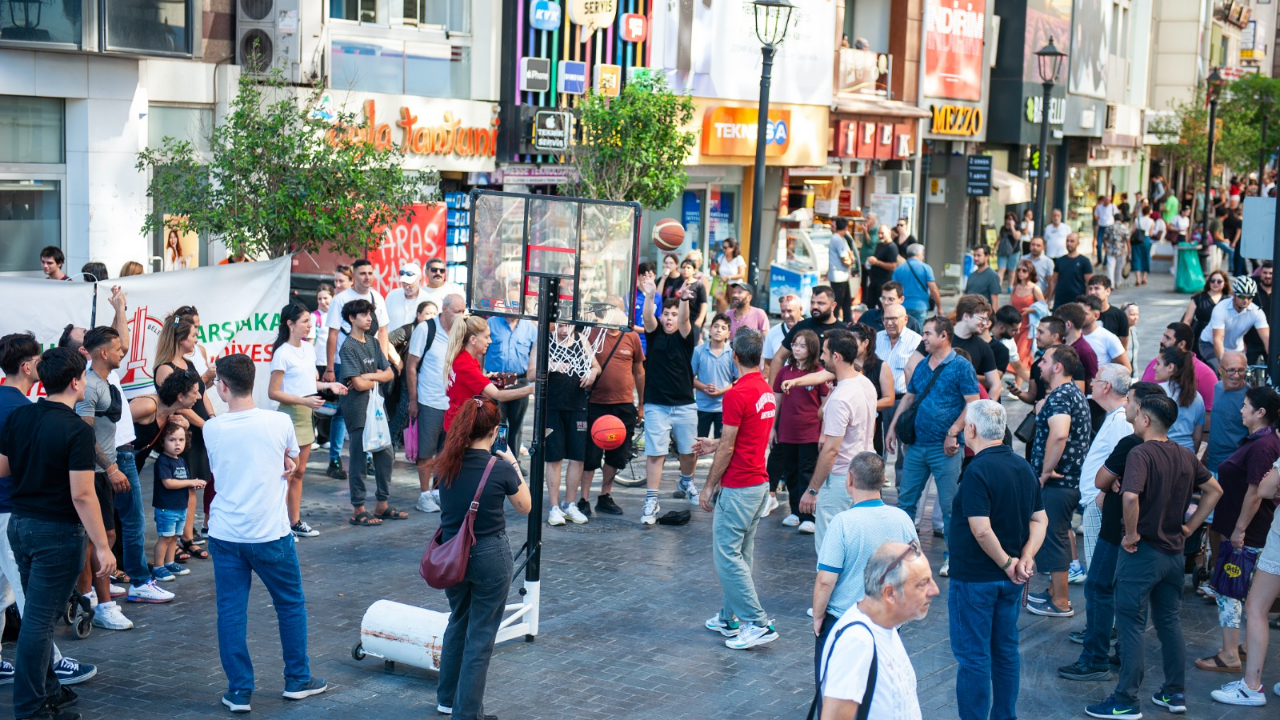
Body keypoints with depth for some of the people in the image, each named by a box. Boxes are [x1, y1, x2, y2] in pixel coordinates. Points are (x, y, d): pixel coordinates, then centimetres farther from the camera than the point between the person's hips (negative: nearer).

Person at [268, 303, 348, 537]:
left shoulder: (309, 348, 10)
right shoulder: (283, 353, -14)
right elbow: (273, 392, -16)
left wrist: (328, 385, 6)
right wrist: (304, 401, -23)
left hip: (307, 414, 8)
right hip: (291, 414, -8)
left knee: (299, 472, 14)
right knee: (287, 473, -5)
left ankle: (296, 522, 21)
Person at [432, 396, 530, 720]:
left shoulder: (446, 465, -5)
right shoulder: (500, 469, -17)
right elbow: (525, 507, -2)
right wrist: (514, 465, 6)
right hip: (490, 557, -5)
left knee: (457, 623, 25)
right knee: (481, 635, 6)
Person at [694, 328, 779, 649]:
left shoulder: (737, 394, -19)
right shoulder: (766, 390, 9)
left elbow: (728, 448, -16)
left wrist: (708, 486, -8)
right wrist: (715, 444, 29)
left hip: (738, 487, -9)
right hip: (759, 482, 9)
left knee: (727, 554, -5)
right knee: (742, 554, 15)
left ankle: (758, 623, -6)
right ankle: (729, 619, 23)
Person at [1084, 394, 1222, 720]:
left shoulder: (1141, 454, -18)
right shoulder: (1186, 456, 5)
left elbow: (1130, 497, -33)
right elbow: (1214, 491, 17)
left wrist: (1131, 534, -18)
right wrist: (1190, 526, 12)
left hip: (1142, 551, -7)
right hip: (1174, 552, 7)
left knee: (1131, 625, 0)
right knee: (1170, 622, 17)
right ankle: (1174, 693, 24)